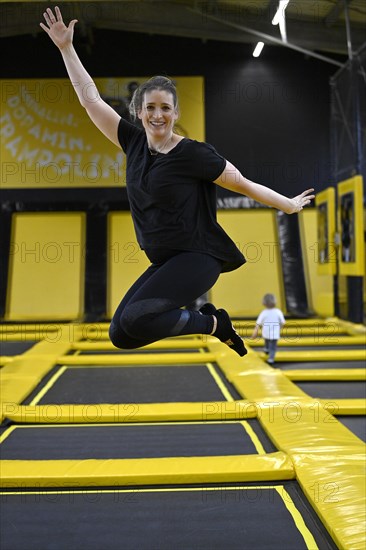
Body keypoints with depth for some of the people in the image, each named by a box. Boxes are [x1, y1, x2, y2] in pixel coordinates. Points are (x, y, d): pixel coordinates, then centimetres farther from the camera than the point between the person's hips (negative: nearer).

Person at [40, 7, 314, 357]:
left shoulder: (193, 154, -11)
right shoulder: (134, 143, 6)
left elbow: (244, 185, -1)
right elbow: (90, 99, 10)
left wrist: (291, 206, 6)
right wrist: (66, 48, 10)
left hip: (197, 258, -7)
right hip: (164, 261, 7)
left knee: (135, 319, -27)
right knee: (120, 335, -2)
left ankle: (212, 323, -3)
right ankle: (195, 315, 14)